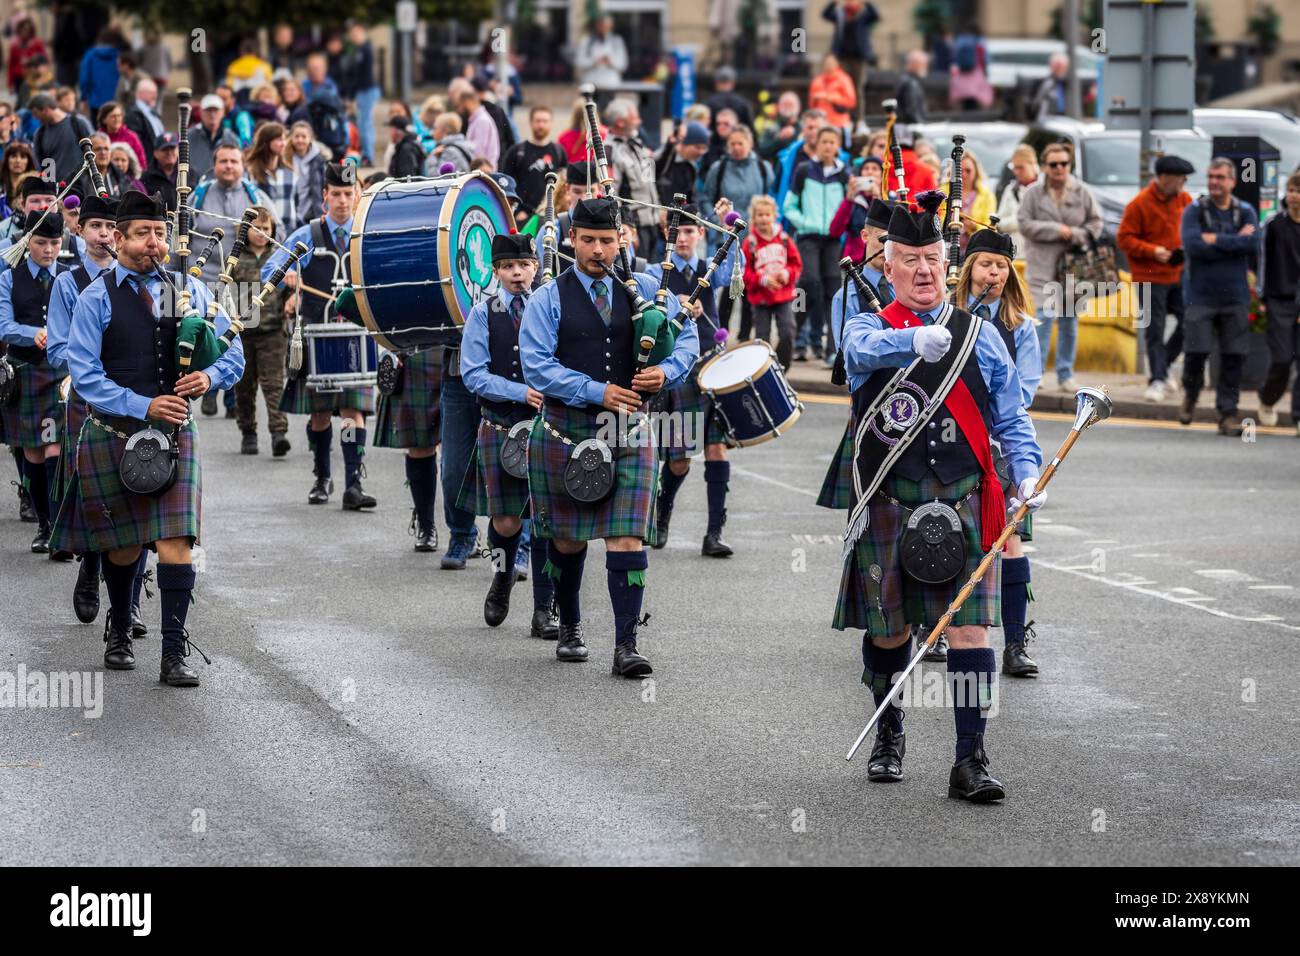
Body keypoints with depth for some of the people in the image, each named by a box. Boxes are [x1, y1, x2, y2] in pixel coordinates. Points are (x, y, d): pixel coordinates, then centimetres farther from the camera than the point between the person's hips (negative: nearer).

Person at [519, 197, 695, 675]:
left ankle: (627, 645, -9)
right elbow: (537, 366, -9)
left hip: (628, 434, 0)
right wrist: (596, 392, -16)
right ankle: (570, 627, 31)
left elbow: (687, 337, 14)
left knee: (627, 539, -9)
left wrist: (666, 371, -7)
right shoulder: (549, 299, 0)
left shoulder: (645, 290, 7)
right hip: (567, 430, 0)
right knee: (567, 538, 11)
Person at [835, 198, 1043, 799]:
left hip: (962, 503, 0)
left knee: (969, 628, -10)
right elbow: (865, 351, -21)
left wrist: (1028, 477, -6)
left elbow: (1010, 419, 12)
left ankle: (970, 761, -9)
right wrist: (916, 340, -42)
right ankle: (889, 735, 34)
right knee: (887, 630, 9)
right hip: (889, 504, 0)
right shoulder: (866, 330, 5)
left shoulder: (981, 336, 11)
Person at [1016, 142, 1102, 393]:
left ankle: (1065, 375, 15)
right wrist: (1057, 230, -13)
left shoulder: (1082, 192, 3)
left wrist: (1073, 235, -10)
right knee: (1045, 316, -12)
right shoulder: (1033, 193, -1)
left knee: (1070, 321, 7)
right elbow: (1025, 224, -6)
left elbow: (1095, 222, 7)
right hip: (1043, 265, -3)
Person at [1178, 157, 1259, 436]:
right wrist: (1236, 242, -12)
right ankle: (1191, 395, 23)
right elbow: (1192, 245, -16)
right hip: (1201, 295, -2)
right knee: (1196, 351, -5)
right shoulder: (1194, 211, 1)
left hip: (1235, 297, 2)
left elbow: (1254, 245, -11)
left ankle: (1227, 411, 7)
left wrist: (1216, 240, -13)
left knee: (1233, 357, -2)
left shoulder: (1245, 212, 7)